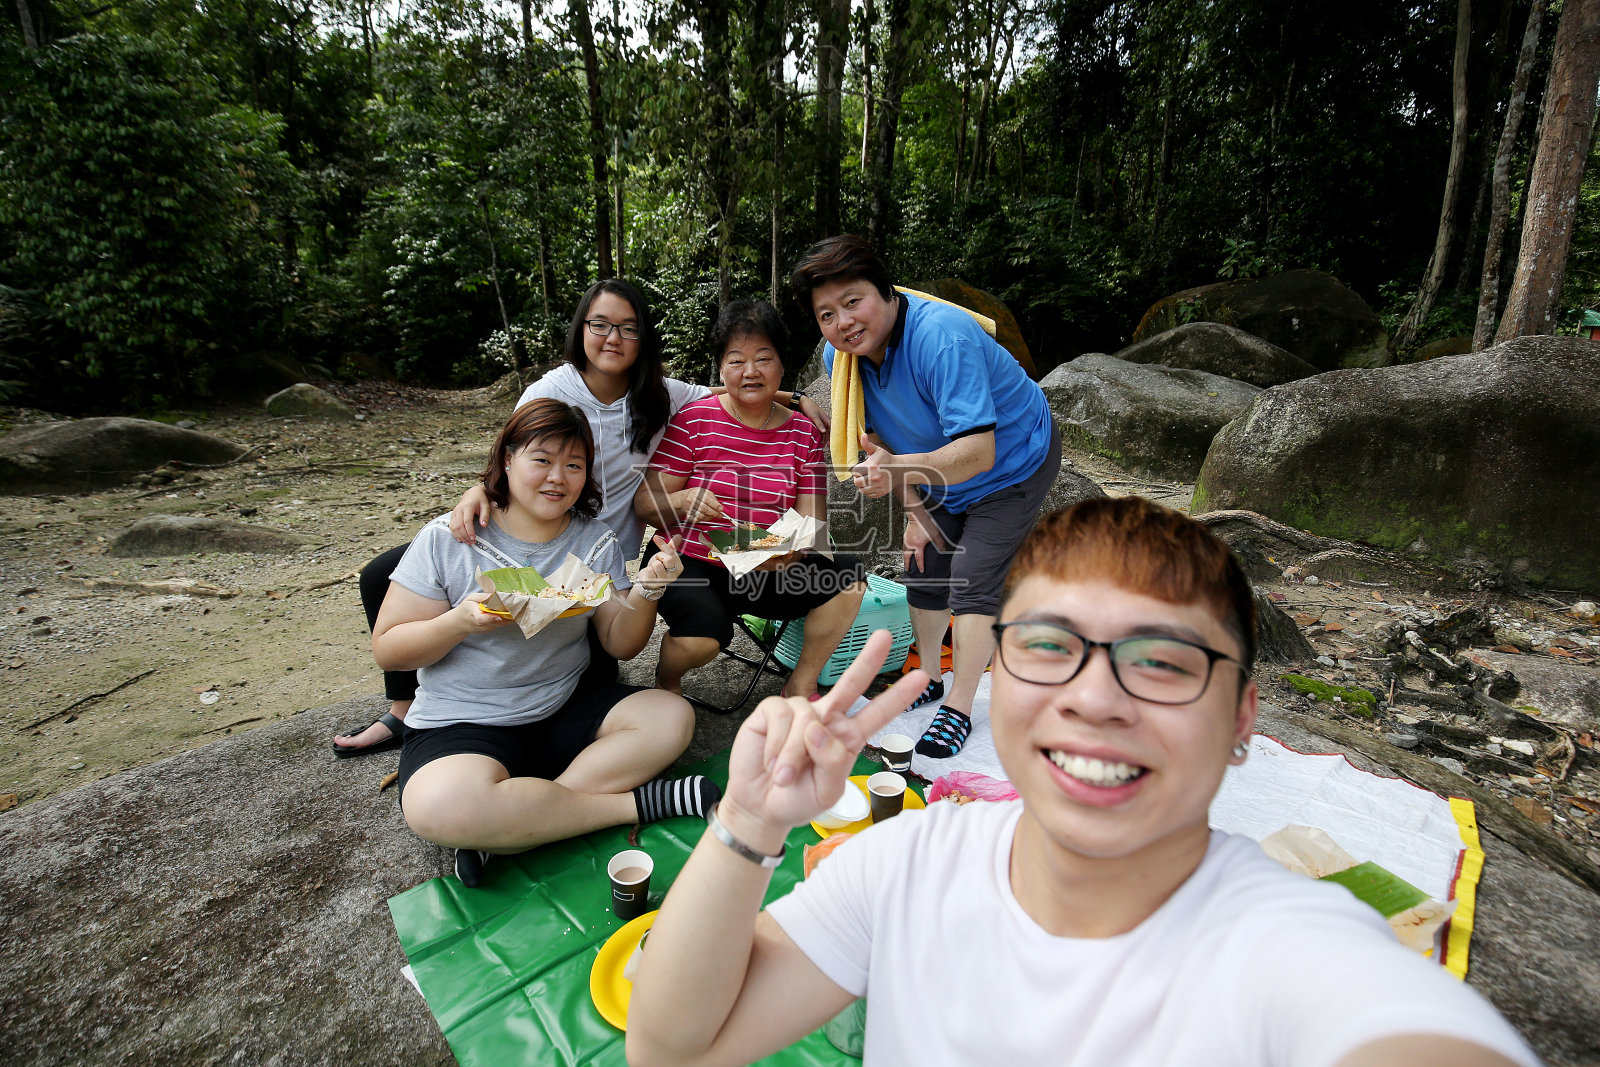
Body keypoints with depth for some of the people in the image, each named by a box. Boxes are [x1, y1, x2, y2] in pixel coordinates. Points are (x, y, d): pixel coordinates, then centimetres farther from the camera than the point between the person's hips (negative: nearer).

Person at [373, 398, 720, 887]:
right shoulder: (448, 539, -8)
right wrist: (460, 622, -25)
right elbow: (387, 650, -6)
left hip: (568, 708, 4)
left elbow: (620, 645, 2)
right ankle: (637, 802, -18)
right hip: (463, 724, -3)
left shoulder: (596, 541, 2)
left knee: (672, 718, -17)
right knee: (440, 808, -34)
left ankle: (502, 836, -20)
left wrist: (646, 592, -19)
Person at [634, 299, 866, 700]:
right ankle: (666, 681, 8)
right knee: (703, 636, -32)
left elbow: (811, 521, -1)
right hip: (690, 564, -3)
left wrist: (791, 548, -24)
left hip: (766, 572, 4)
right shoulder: (693, 420, -5)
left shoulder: (804, 432, 4)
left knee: (848, 575, -17)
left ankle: (801, 685, 4)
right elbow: (645, 503, -7)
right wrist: (682, 502, -30)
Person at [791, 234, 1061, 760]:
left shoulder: (941, 338, -38)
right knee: (923, 570, 9)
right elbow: (881, 438, -1)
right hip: (942, 477, 7)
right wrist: (915, 511, -5)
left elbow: (979, 451, -45)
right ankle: (925, 680, 32)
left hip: (1014, 461, -7)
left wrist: (898, 470, -60)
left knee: (972, 579, -13)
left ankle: (957, 709, 4)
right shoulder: (840, 356, -15)